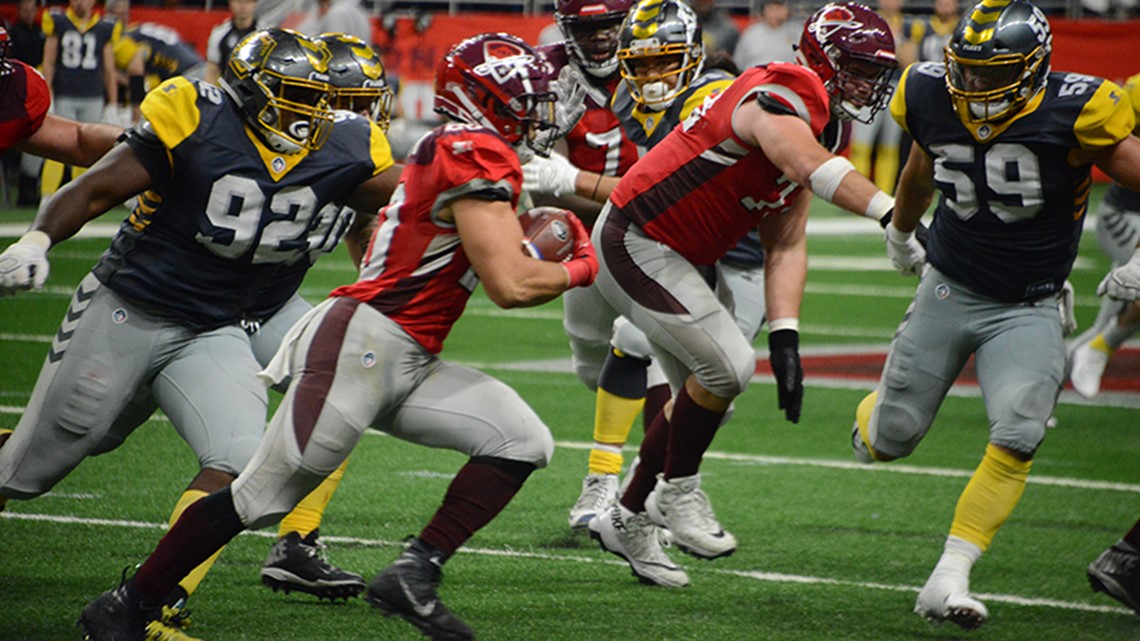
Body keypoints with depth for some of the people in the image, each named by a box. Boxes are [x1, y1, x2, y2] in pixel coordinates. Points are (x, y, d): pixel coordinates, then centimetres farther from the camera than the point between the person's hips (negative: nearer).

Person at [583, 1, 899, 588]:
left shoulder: (812, 129, 7)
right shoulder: (782, 97, -23)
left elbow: (785, 247, 4)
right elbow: (814, 170, -45)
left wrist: (785, 337, -7)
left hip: (685, 257, 10)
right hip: (635, 244, -10)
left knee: (704, 394, 13)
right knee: (727, 367, -18)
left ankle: (628, 520, 27)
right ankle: (678, 492, 3)